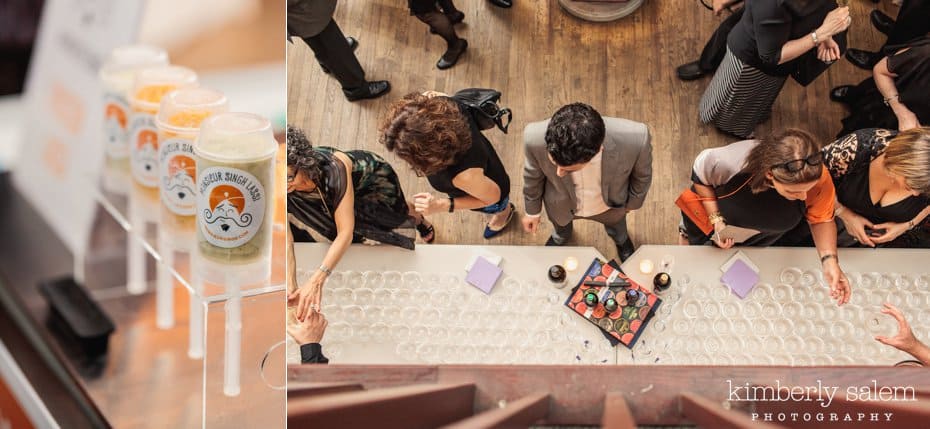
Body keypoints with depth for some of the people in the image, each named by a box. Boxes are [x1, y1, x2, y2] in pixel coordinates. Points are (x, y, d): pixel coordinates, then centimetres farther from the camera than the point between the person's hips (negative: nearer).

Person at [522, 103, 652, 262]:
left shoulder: (635, 139, -44)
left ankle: (621, 240, 70)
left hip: (610, 206, 0)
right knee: (561, 225, 35)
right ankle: (560, 237, 71)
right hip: (561, 206, 0)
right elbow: (533, 175, -16)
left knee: (615, 225, 35)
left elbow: (642, 173, -17)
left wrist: (633, 202, 2)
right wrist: (532, 211, 2)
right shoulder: (535, 138, -41)